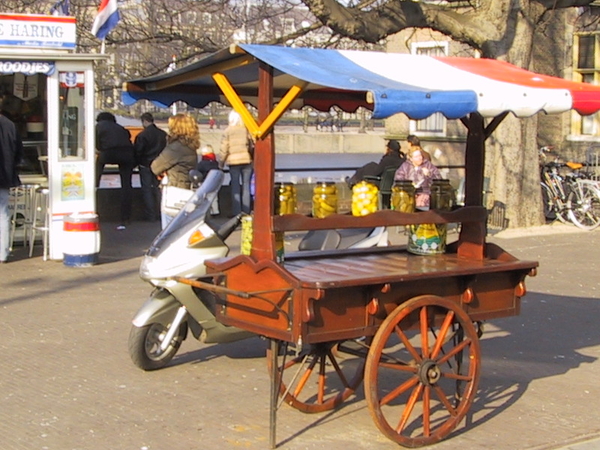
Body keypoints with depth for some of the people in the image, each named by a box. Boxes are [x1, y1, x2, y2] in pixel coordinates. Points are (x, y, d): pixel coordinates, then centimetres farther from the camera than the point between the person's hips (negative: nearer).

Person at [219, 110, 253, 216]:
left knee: (235, 186, 3)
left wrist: (221, 162, 5)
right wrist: (253, 159, 12)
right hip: (246, 160, 1)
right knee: (246, 185, 6)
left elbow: (224, 149, -4)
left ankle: (236, 211, 0)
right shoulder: (246, 129, 2)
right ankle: (246, 211, 6)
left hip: (233, 161, -1)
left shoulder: (227, 131, -2)